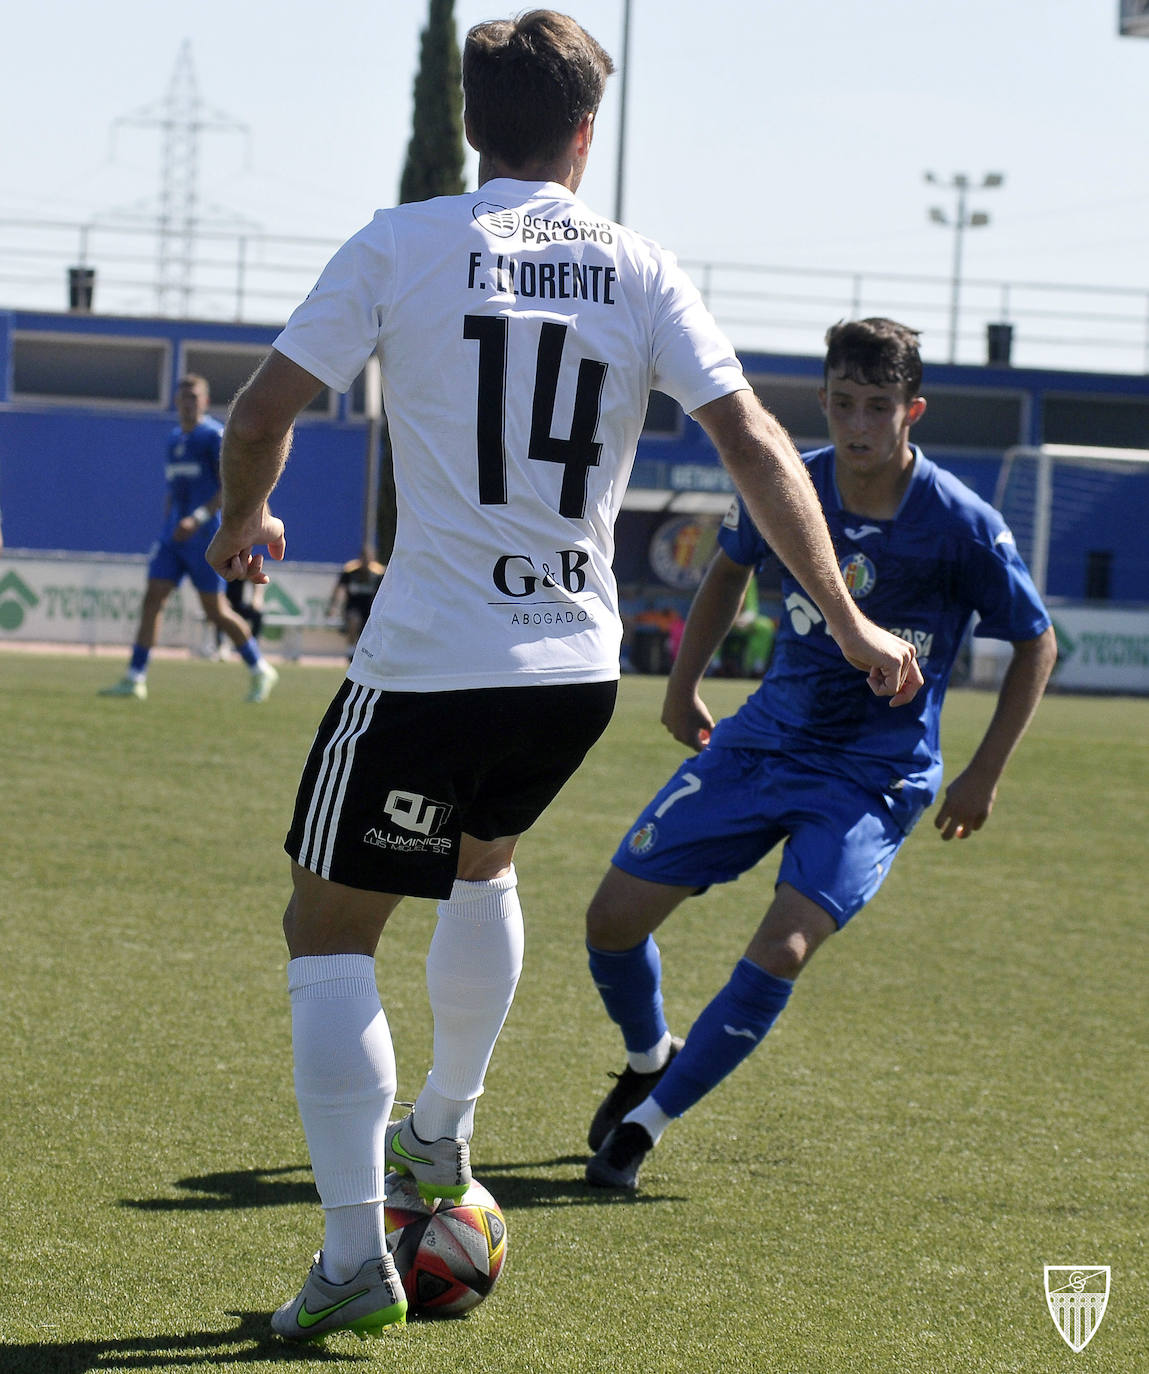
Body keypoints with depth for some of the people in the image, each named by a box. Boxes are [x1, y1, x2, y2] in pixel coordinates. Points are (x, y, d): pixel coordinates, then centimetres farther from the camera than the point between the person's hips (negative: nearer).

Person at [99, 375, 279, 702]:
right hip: (174, 534, 7)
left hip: (205, 534, -7)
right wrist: (166, 527, 18)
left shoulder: (215, 436, -8)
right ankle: (135, 679, -5)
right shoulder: (174, 439, 15)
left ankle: (261, 671, 13)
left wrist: (198, 519, -24)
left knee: (216, 610, -3)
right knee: (152, 599, -4)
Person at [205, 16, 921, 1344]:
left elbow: (260, 412, -3)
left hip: (427, 661, -4)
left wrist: (243, 523, 18)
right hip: (577, 665, 4)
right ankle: (440, 1134, 42)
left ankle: (354, 1246, -5)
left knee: (328, 931, 6)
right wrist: (848, 621, 5)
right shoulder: (642, 272, 5)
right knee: (481, 856, 34)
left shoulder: (402, 244, -2)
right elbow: (756, 447, -1)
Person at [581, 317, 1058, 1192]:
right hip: (764, 741, 4)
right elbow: (732, 566, 16)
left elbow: (1036, 644, -2)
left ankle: (649, 1121, -7)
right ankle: (649, 1059, 30)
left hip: (877, 776, -4)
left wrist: (984, 776, -4)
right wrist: (684, 684, 17)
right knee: (616, 916, -1)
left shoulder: (962, 526, -17)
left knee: (783, 950, -24)